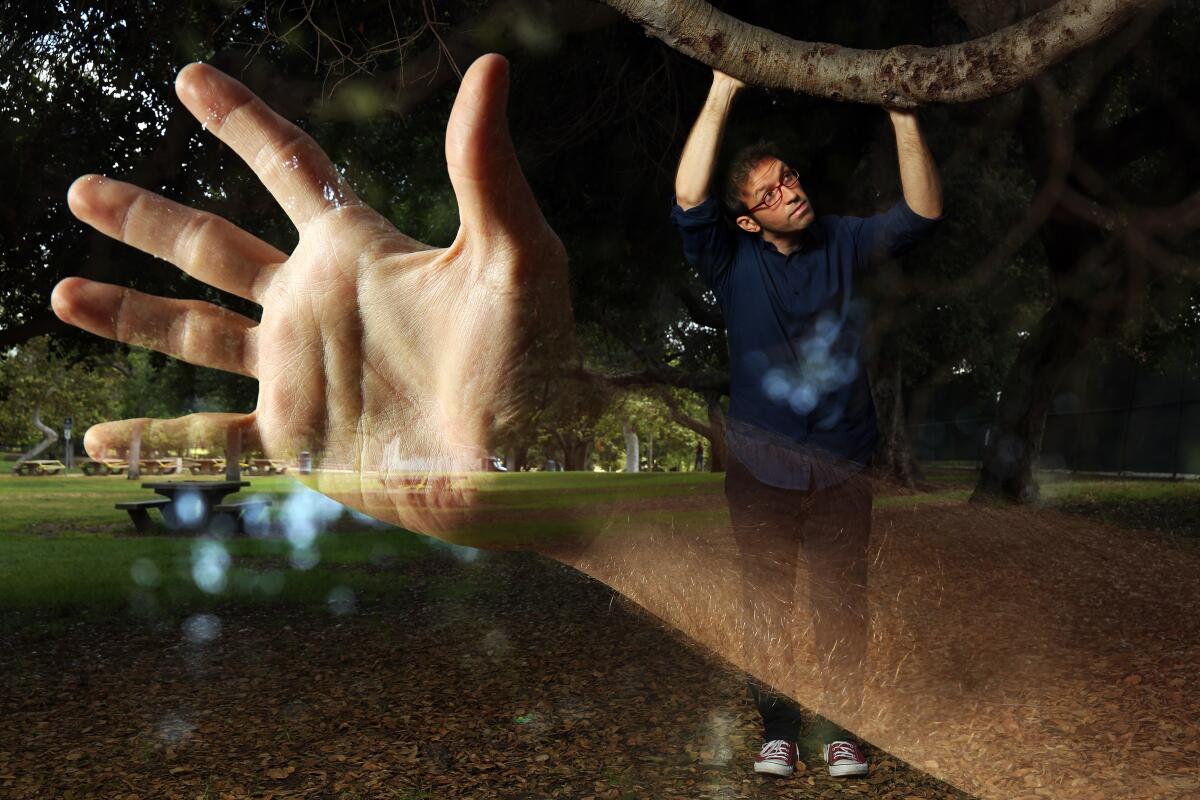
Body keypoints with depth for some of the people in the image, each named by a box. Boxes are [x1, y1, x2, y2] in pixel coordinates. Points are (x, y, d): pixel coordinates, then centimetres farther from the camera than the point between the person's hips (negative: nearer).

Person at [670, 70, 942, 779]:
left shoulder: (845, 244, 0)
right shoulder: (733, 262, -6)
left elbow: (922, 213, -11)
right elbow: (690, 202, -23)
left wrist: (904, 116, -24)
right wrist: (721, 95, -28)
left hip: (841, 466, 1)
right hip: (761, 467, -1)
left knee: (843, 601, 7)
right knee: (769, 604, 7)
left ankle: (842, 728, 19)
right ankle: (778, 729, 19)